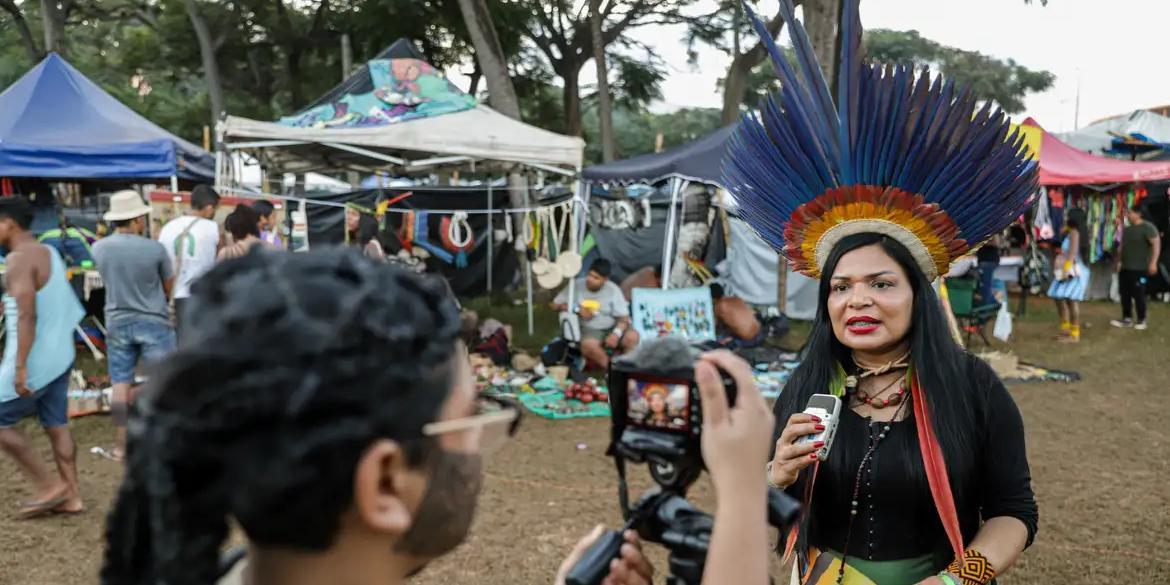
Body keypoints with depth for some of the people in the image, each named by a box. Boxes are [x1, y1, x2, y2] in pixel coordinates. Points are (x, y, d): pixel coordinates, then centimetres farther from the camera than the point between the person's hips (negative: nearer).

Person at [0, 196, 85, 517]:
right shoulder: (49, 252, 12)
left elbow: (27, 316, -24)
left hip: (35, 359, -9)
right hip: (60, 355, 9)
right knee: (56, 425, 11)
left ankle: (49, 485, 3)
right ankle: (71, 496, 14)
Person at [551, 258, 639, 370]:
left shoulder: (613, 290, -5)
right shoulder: (576, 285, -4)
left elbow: (623, 318, -8)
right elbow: (556, 305, 3)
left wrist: (616, 333, -28)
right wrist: (577, 310, -11)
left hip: (612, 328, 1)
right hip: (589, 329, -1)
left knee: (632, 336, -30)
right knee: (588, 345, -37)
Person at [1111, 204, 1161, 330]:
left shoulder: (1147, 227, -10)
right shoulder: (1127, 229, 15)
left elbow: (1156, 244, -17)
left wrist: (1153, 263, -24)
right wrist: (1119, 261, 19)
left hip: (1139, 269, -8)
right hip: (1125, 268, 8)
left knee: (1138, 295, -3)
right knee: (1125, 294, 7)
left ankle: (1141, 321, 8)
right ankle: (1127, 319, 15)